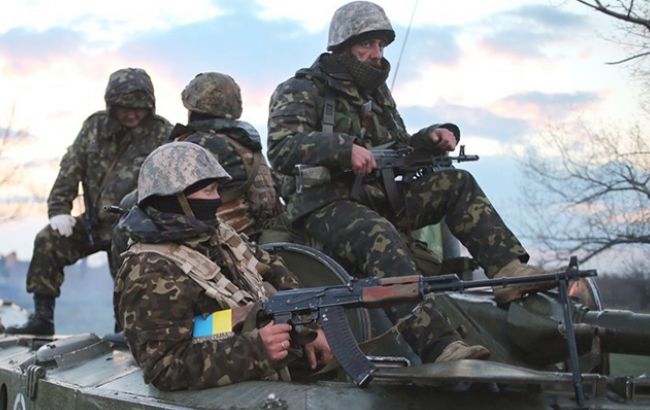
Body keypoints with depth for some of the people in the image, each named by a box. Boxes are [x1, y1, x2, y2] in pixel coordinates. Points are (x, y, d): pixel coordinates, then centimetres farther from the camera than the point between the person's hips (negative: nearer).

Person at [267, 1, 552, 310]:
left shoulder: (377, 93, 22)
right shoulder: (301, 92, -1)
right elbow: (281, 150, -18)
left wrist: (432, 138, 4)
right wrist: (343, 148, -31)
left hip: (377, 198, 8)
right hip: (324, 205, -7)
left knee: (456, 183, -8)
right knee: (380, 235, -38)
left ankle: (508, 270, -20)